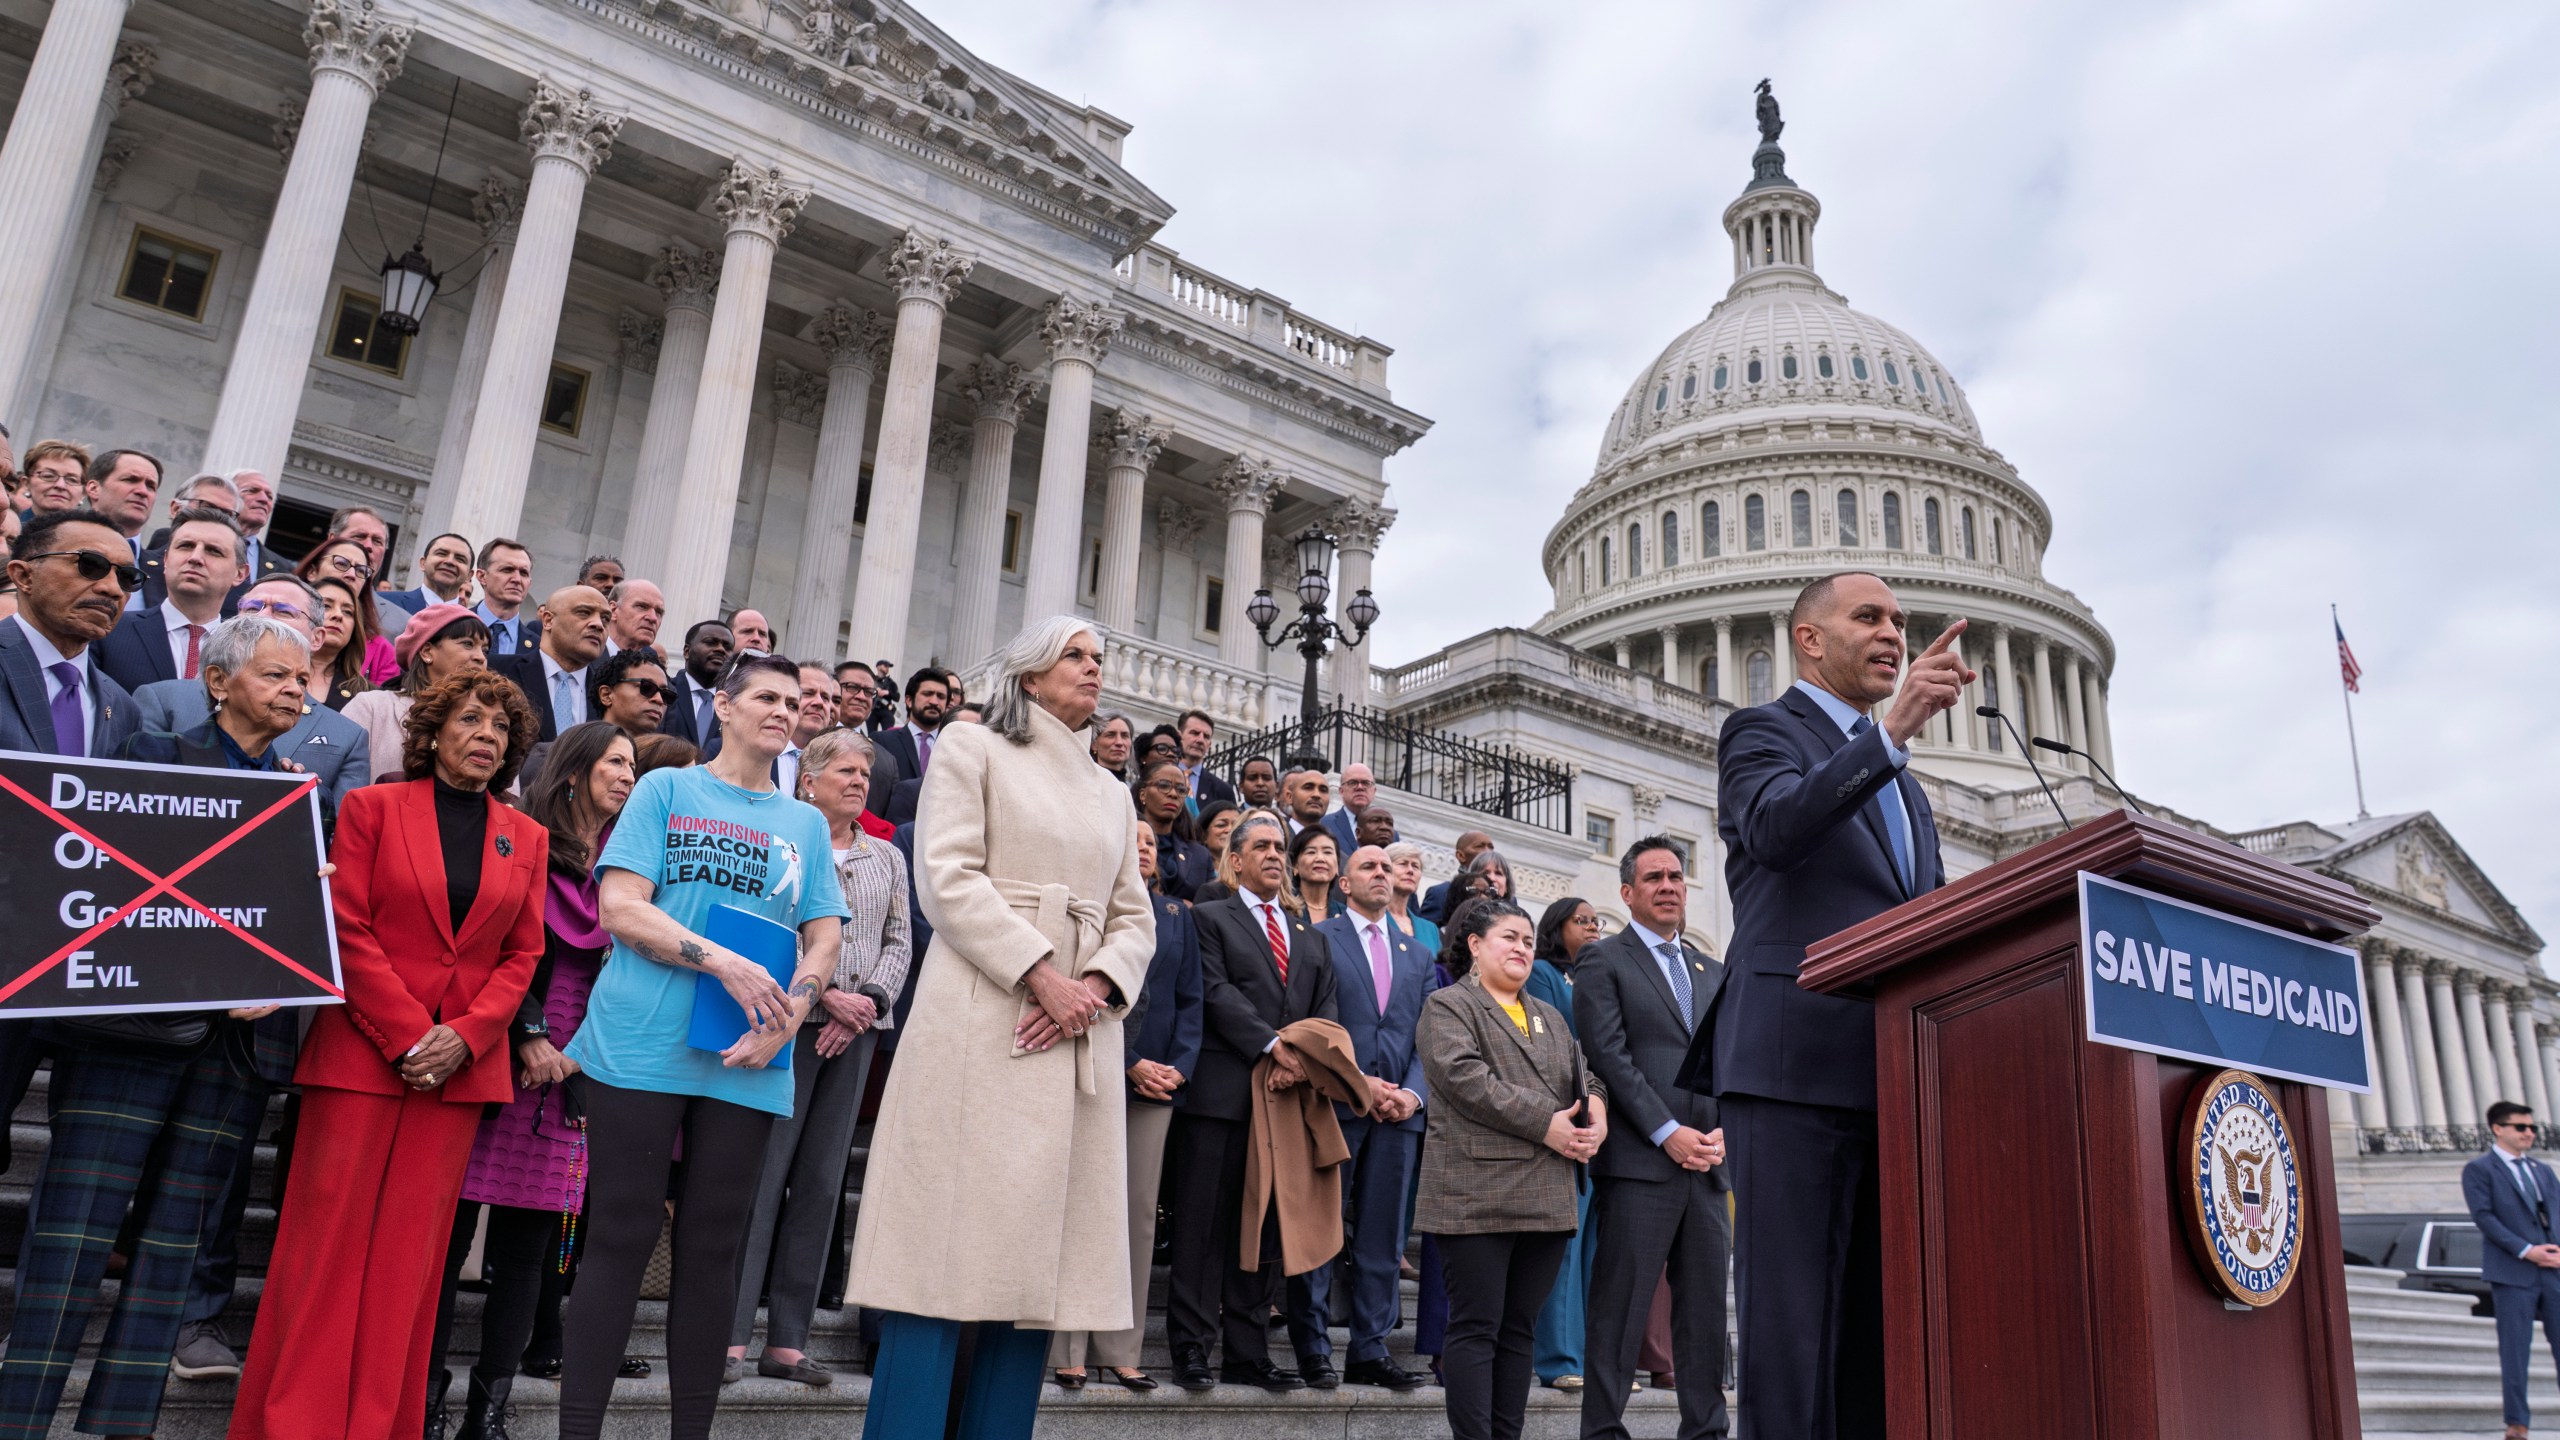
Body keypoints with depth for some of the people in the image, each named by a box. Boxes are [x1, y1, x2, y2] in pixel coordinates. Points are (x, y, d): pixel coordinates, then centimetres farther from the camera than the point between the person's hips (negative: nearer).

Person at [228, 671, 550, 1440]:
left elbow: (523, 954, 7)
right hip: (361, 1051, -2)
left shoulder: (527, 837, 11)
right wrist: (409, 1035, -13)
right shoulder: (372, 807, 3)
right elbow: (349, 928, -5)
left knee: (410, 1254, 5)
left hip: (461, 1065, 3)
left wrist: (464, 1036, -8)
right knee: (329, 1239, -1)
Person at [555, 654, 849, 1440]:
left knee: (712, 1248, 7)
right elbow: (620, 907, -4)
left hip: (744, 1064, 3)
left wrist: (787, 1016, -10)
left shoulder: (806, 822, 16)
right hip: (642, 1047, -3)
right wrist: (724, 963, -16)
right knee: (621, 1238, -2)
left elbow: (826, 937, 9)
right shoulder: (666, 789, 7)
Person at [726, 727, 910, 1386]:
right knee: (764, 1170, -7)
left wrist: (867, 1000, -6)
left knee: (821, 1181, 5)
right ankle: (733, 1334, -1)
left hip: (857, 1029, 5)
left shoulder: (887, 856, 16)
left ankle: (788, 1339, 11)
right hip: (791, 1021, -5)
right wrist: (826, 995, -13)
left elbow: (897, 943, 11)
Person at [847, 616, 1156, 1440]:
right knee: (947, 1251, -7)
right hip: (982, 1022, -5)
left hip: (1079, 1034, 5)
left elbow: (1135, 920, 15)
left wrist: (1095, 985, -6)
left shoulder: (1111, 793, 22)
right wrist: (1041, 972, -15)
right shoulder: (973, 750, 6)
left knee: (1037, 1255, 4)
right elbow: (948, 878, -6)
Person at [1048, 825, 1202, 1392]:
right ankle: (1068, 1349, 6)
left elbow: (1190, 999, 13)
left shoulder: (1177, 916, 15)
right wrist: (1130, 1064, -12)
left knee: (1140, 1211, 5)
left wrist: (1180, 1064, -2)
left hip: (1158, 1079, 4)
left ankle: (1120, 1349, 11)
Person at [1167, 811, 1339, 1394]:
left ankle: (1248, 1353, 12)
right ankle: (1192, 1349, 4)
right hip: (1222, 1091, -5)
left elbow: (1328, 1009, 12)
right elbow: (1217, 992, -7)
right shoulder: (1209, 917, 7)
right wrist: (1272, 1046, -17)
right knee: (1204, 1222, -2)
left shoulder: (1312, 937, 22)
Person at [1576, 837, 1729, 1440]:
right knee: (1621, 1306, -4)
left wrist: (1722, 1130, -2)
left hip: (1708, 1164, 6)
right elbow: (1609, 1055, -7)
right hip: (1638, 1162, -5)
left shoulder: (1713, 972, 20)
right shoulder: (1603, 961, 2)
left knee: (1706, 1309, 6)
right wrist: (1669, 1133, -13)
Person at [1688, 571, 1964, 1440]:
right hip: (1795, 1065, -7)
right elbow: (1775, 828, -19)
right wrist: (1891, 731, -28)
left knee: (1877, 1318, 9)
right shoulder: (1764, 731, 4)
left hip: (1894, 1075, 7)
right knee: (1792, 1312, -7)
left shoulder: (1902, 784, 27)